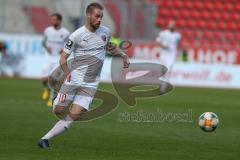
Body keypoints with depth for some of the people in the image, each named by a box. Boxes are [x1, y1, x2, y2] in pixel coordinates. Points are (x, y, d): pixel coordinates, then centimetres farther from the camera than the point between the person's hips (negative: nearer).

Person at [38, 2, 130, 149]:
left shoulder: (106, 32, 7)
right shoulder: (77, 35, -7)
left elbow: (109, 47, 29)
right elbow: (63, 58, -2)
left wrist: (123, 54, 17)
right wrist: (67, 72, -14)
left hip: (91, 84, 3)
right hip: (74, 80, -3)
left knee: (74, 116, -9)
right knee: (59, 111, -8)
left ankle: (46, 139, -2)